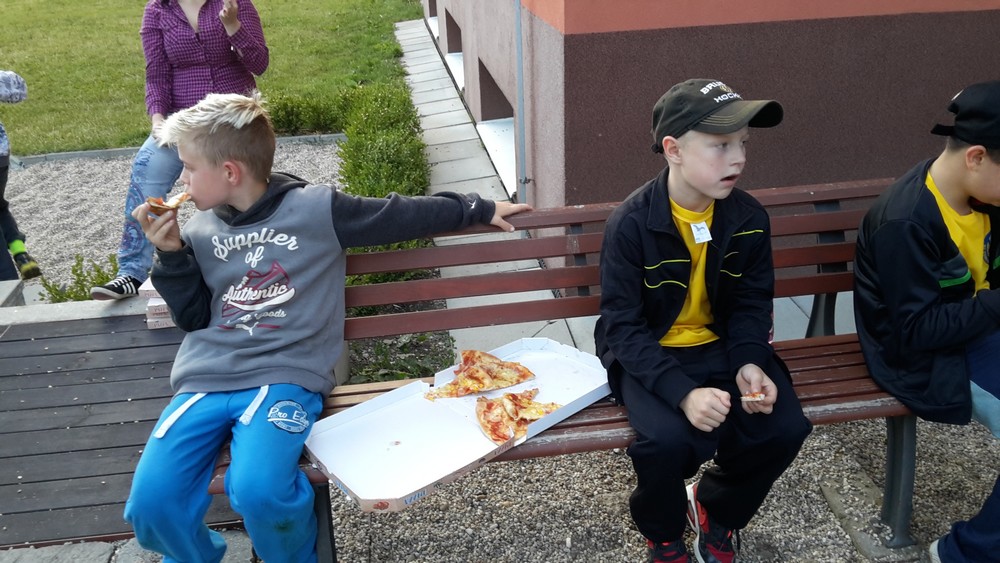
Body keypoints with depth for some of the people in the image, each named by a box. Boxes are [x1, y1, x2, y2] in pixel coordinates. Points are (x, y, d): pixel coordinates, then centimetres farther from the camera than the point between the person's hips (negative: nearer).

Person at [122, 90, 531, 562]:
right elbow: (194, 319, 16)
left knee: (257, 491, -31)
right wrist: (170, 255, 1)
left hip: (284, 376, -4)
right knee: (150, 502, -17)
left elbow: (402, 216, 7)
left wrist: (480, 209, 11)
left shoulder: (316, 209, -1)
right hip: (205, 381, 4)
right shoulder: (200, 230, 13)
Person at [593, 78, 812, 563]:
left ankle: (717, 511, 16)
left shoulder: (749, 218, -5)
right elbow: (623, 326, -19)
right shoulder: (630, 224, -19)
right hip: (648, 354, -4)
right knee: (668, 439, -31)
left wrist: (748, 362, -16)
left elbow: (752, 303, 5)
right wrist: (683, 392, -33)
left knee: (785, 428, -17)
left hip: (721, 346, 5)